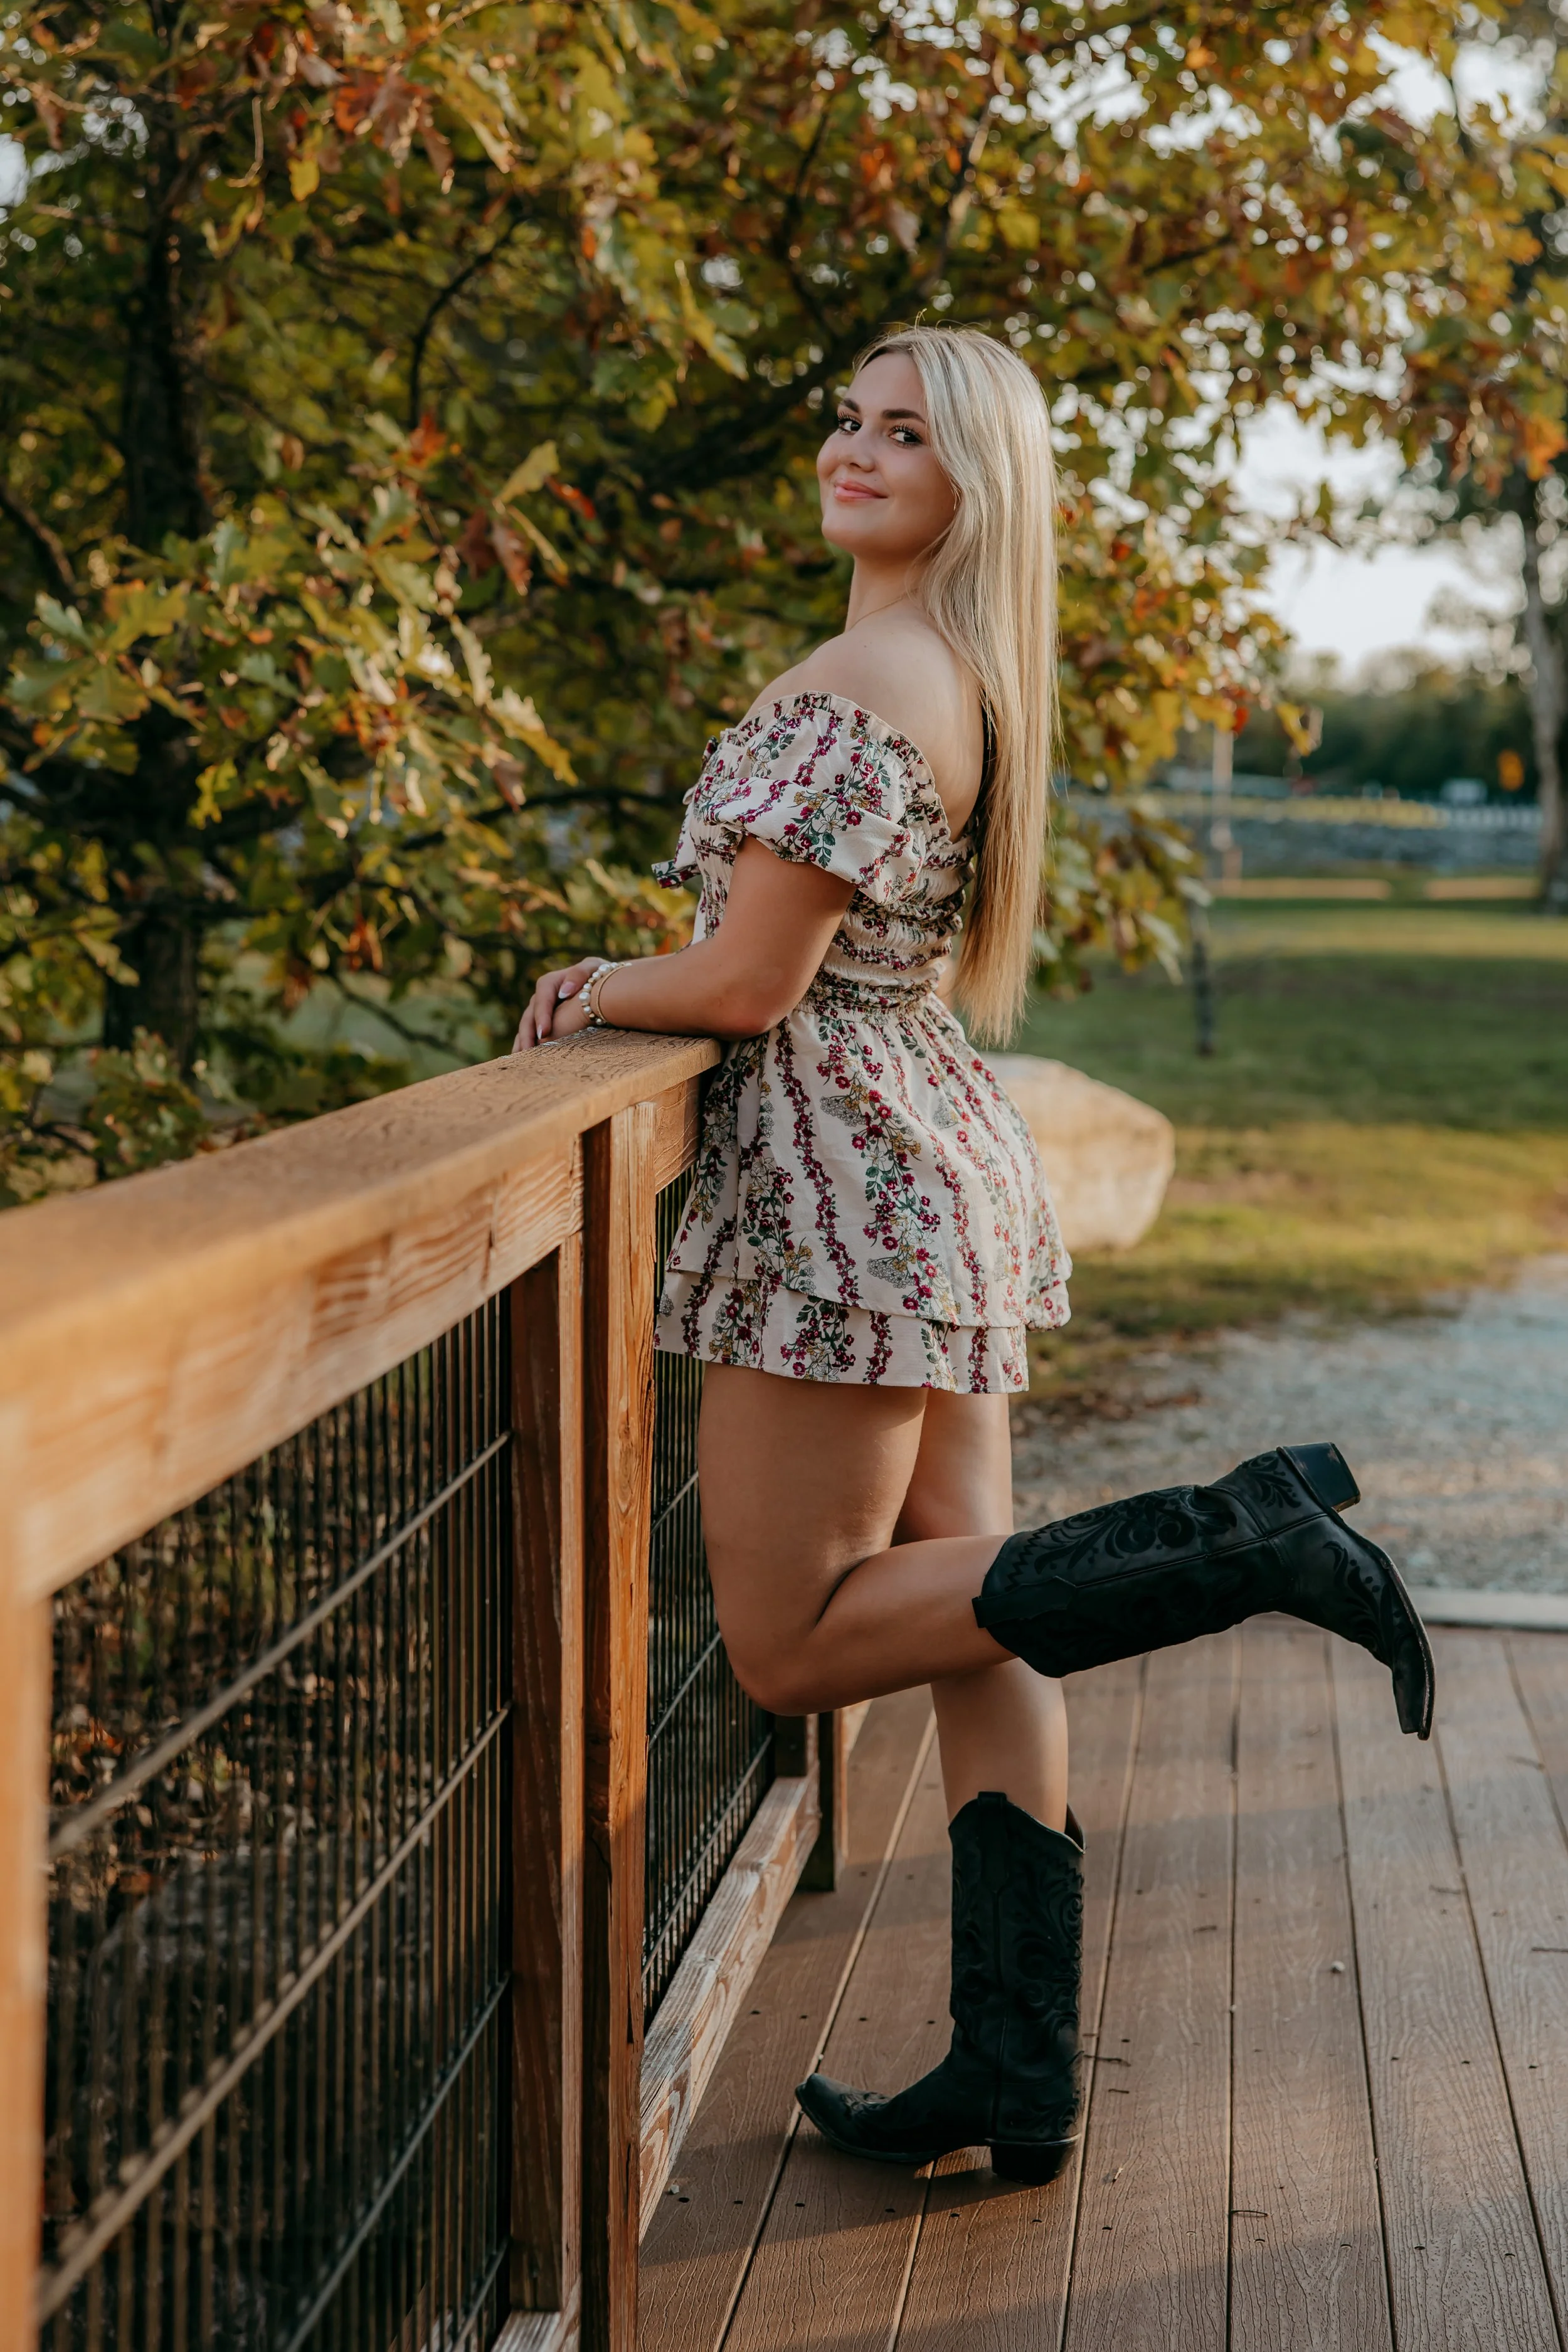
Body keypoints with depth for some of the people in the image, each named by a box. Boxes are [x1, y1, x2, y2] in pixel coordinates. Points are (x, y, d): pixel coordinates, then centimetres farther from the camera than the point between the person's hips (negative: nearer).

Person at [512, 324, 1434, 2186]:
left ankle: (1236, 1541, -9)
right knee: (971, 1622, 8)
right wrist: (628, 980, 10)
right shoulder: (966, 679, 13)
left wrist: (590, 1002, 2)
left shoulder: (860, 686, -17)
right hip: (947, 1153, 10)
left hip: (845, 1180, -10)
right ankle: (1018, 2073, 11)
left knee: (789, 1645, -1)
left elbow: (749, 987, -17)